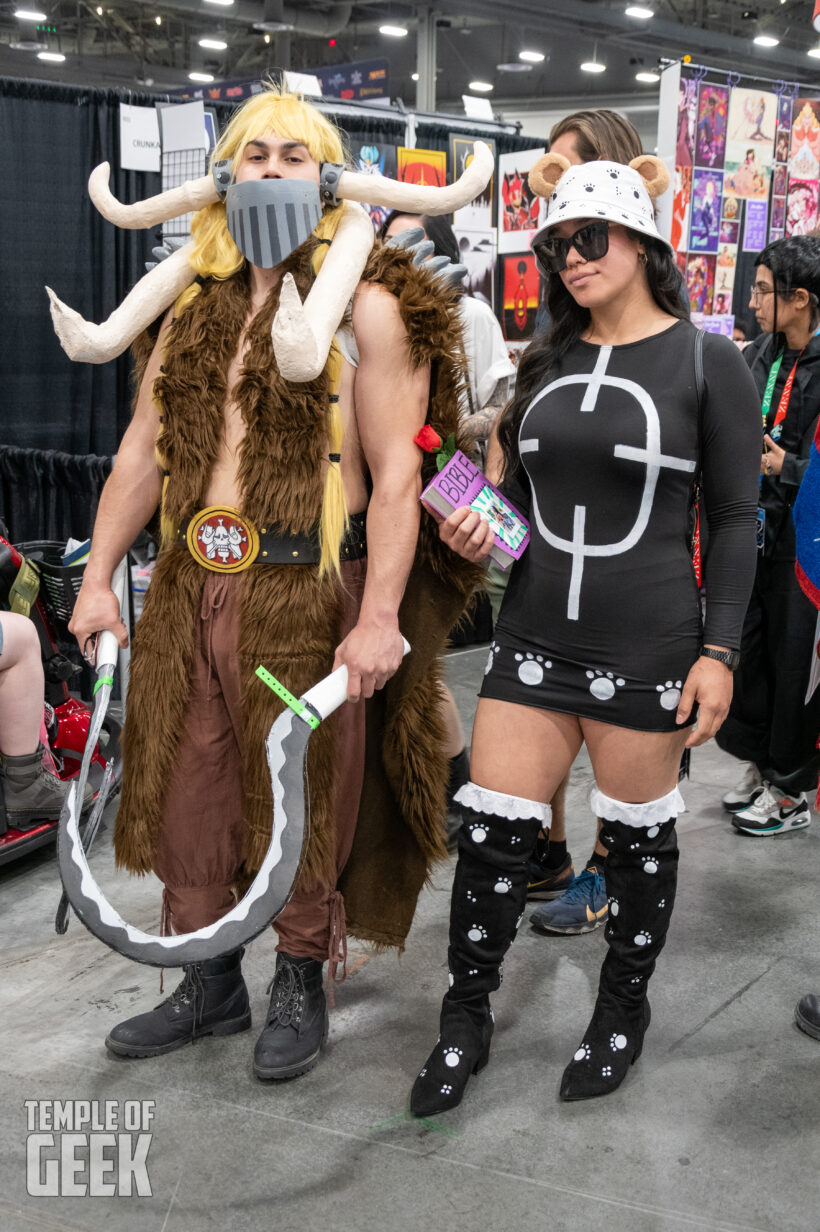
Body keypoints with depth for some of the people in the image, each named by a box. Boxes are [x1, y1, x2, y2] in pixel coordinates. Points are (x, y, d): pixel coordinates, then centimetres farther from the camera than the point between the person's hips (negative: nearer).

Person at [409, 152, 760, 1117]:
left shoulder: (706, 362, -3)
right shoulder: (545, 361, 11)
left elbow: (735, 519, -2)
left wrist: (719, 651, -8)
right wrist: (478, 530, -2)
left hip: (645, 647, -3)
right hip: (533, 635, 4)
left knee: (637, 832, 11)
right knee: (492, 831, 2)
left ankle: (624, 1009, 33)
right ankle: (465, 1020, 21)